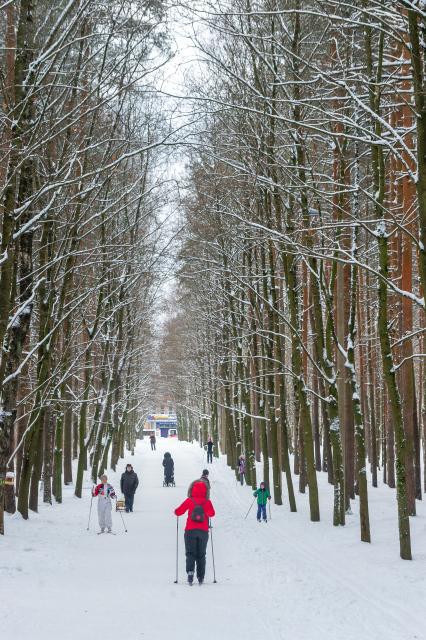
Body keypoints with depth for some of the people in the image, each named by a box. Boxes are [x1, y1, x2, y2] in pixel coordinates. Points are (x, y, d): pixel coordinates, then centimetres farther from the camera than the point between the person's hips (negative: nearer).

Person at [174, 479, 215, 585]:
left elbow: (178, 512, -1)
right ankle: (200, 577, 11)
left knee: (190, 553, 4)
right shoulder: (207, 502, -1)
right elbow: (212, 513, -1)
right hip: (203, 531, 1)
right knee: (201, 554, 12)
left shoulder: (189, 501, -4)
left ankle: (190, 571, -20)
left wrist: (176, 511, 22)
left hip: (190, 531, -1)